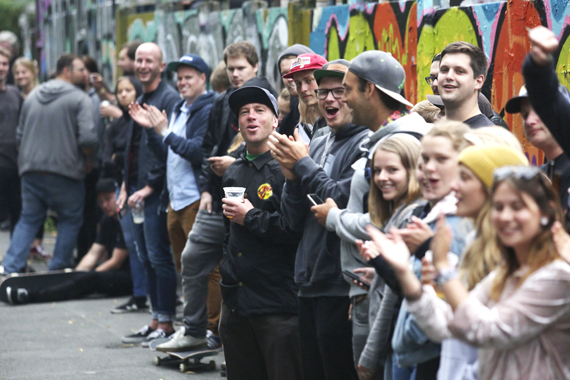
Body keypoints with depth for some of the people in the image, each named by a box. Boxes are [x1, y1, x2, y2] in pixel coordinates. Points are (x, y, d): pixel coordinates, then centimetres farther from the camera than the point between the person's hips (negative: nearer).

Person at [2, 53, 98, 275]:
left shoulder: (32, 96, 12)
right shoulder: (80, 99, -8)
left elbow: (20, 134, 15)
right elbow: (88, 138, -17)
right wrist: (87, 157, 3)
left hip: (30, 171, 5)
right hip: (64, 173, -5)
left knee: (28, 220, 13)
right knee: (70, 220, 11)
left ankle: (10, 268, 3)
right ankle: (59, 268, 11)